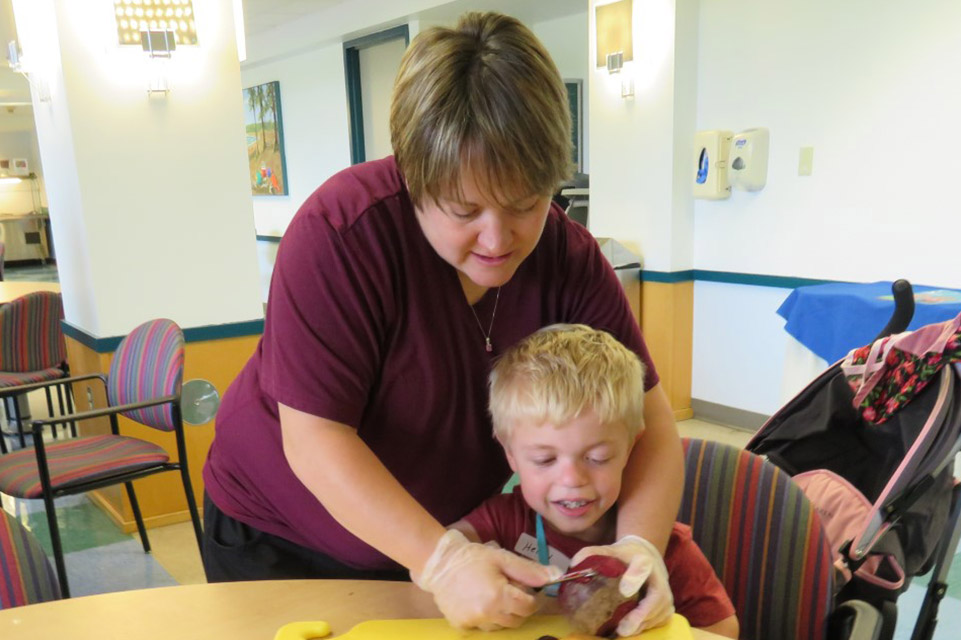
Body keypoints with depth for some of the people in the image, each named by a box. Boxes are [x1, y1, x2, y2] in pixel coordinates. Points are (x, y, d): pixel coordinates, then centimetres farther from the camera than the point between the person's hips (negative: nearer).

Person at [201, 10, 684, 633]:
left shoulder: (570, 259, -17)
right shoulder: (343, 231, -29)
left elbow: (648, 418, -14)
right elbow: (314, 440, -29)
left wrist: (640, 548, -30)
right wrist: (441, 561, -35)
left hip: (440, 534, 3)